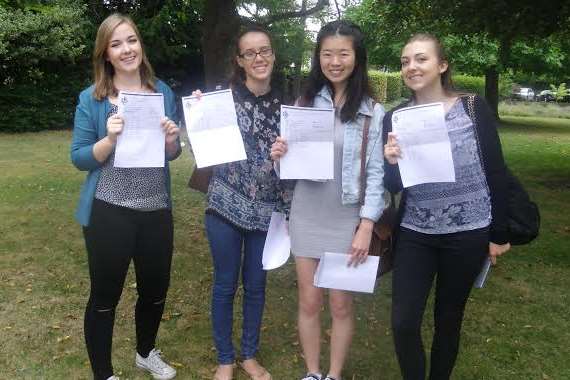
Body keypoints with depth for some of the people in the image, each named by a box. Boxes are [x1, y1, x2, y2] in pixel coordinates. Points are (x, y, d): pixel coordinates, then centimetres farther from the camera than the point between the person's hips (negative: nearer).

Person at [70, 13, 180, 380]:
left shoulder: (163, 92, 4)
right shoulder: (92, 98, -6)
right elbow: (79, 158, -5)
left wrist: (172, 138, -12)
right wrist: (110, 139, -23)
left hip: (156, 210, 4)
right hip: (109, 212, -3)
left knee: (156, 290, 18)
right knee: (105, 296, 9)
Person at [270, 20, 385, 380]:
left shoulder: (373, 111, -4)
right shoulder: (305, 103, 5)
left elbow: (377, 172, -6)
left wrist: (366, 225, -13)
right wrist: (280, 156, -13)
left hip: (347, 221, -2)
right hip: (306, 217, 3)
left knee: (341, 304, 10)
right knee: (309, 302, 12)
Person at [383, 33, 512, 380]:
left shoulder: (474, 108, -6)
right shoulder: (394, 118, -1)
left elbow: (496, 173, -1)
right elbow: (393, 188, 0)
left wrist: (499, 233, 0)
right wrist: (392, 163, -21)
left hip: (468, 233, -1)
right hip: (415, 235, 2)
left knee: (449, 319, 13)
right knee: (404, 323, -1)